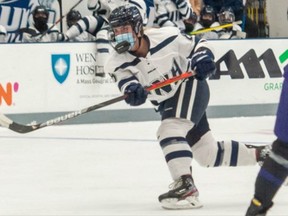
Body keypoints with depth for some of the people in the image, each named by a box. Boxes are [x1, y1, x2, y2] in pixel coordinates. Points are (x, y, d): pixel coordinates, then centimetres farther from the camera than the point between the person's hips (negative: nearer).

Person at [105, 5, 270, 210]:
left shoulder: (166, 36, -20)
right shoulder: (119, 62, -12)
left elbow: (198, 45, -7)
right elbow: (125, 80, -29)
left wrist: (203, 59, -27)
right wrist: (133, 90, -51)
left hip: (190, 87, -6)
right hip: (168, 103, 6)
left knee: (169, 132, -30)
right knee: (209, 154, 13)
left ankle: (186, 187, -37)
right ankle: (261, 154, 31)